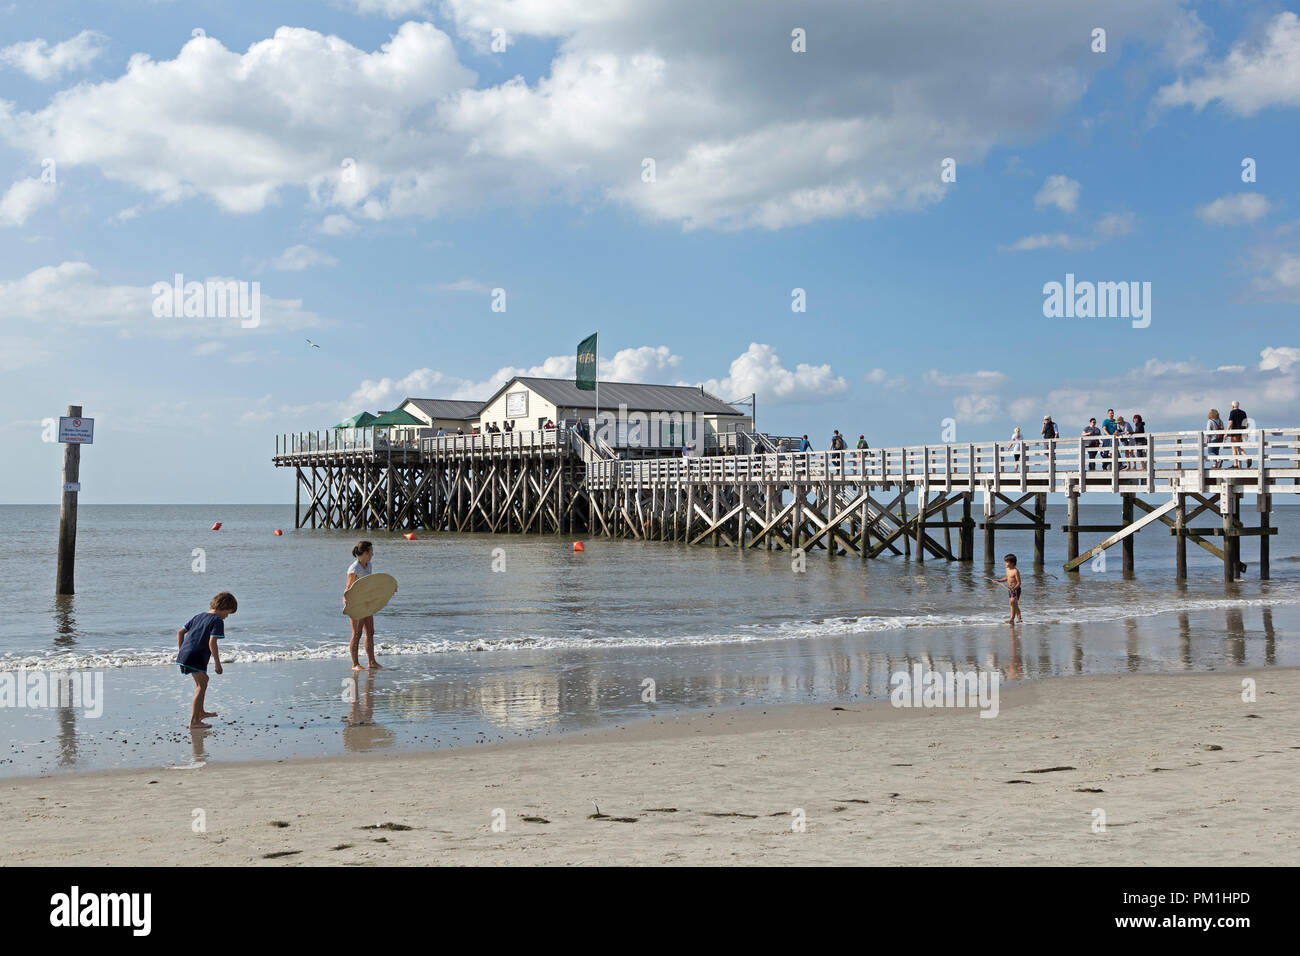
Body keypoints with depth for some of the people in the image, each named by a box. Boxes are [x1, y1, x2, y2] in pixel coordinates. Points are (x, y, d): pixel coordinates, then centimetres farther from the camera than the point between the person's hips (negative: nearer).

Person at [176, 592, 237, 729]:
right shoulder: (218, 621, -7)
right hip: (196, 657, -9)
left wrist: (180, 651, 26)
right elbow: (212, 643, -17)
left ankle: (200, 712, 39)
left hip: (184, 654, 9)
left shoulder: (199, 616, 20)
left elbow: (180, 632, 22)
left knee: (203, 679, 26)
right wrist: (218, 664, -12)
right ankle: (194, 721, -6)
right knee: (201, 685, -1)